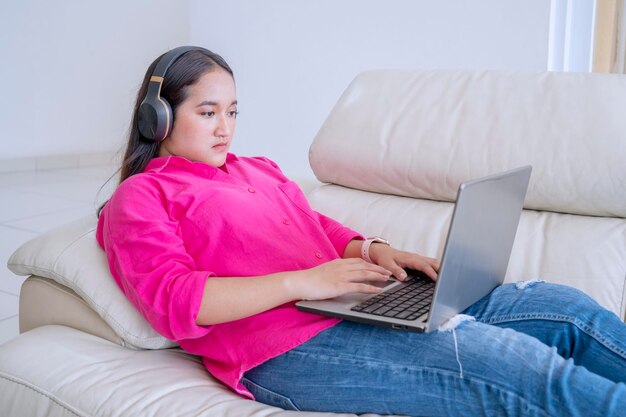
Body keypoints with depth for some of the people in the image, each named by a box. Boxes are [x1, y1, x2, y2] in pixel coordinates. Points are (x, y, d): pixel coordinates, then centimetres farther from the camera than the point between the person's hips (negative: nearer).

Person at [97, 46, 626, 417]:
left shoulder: (257, 170, 27)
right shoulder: (138, 199, 6)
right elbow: (175, 301, -9)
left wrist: (375, 253, 3)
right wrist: (300, 282, -17)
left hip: (358, 308, 8)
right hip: (288, 348, -8)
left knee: (565, 308, -5)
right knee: (519, 365, -25)